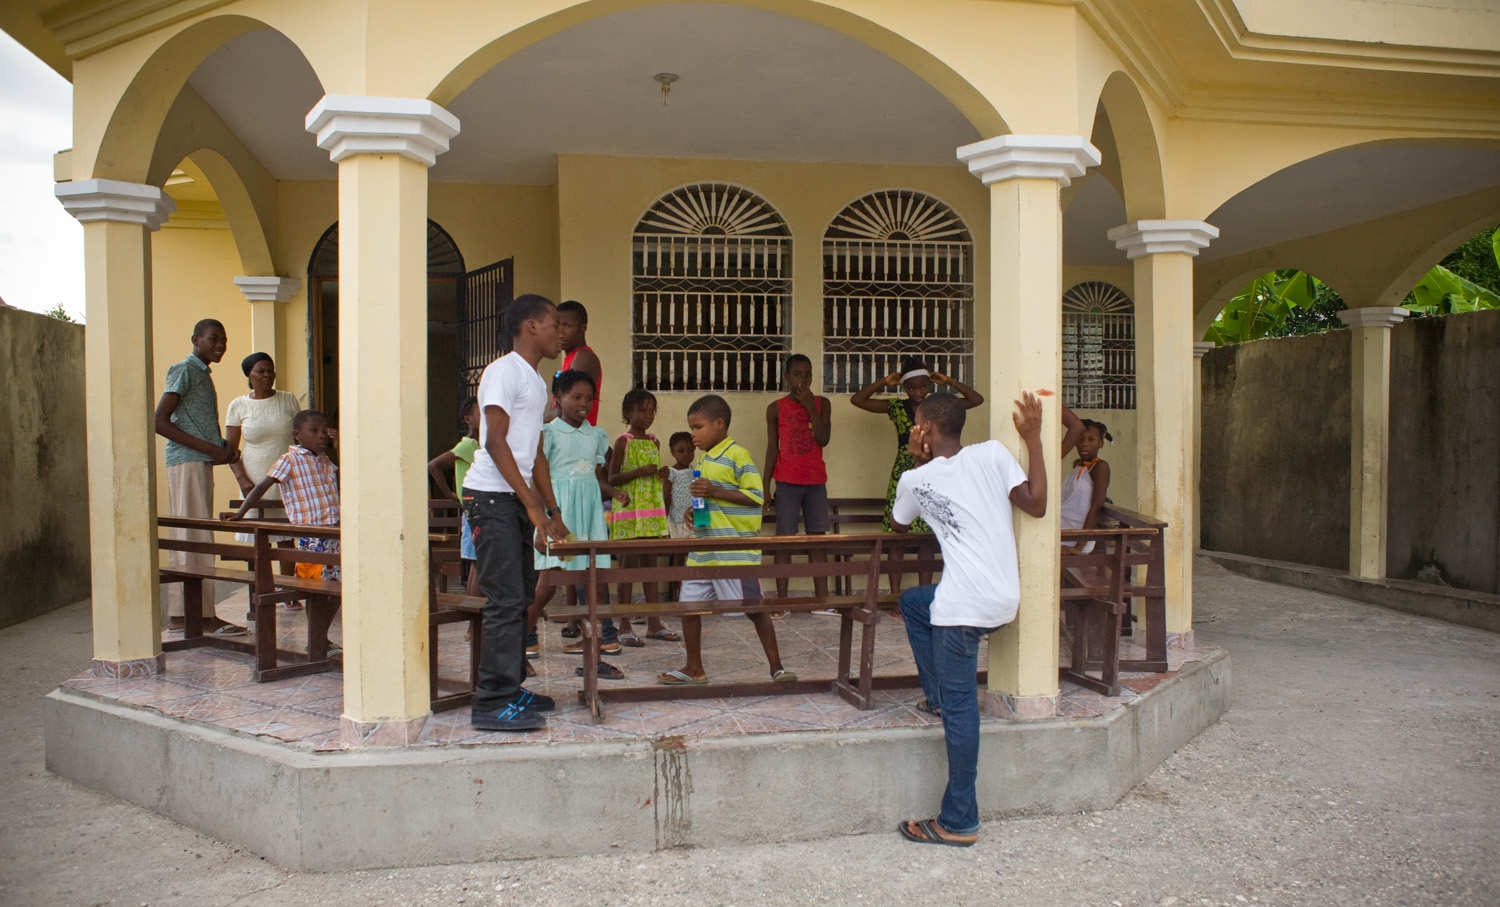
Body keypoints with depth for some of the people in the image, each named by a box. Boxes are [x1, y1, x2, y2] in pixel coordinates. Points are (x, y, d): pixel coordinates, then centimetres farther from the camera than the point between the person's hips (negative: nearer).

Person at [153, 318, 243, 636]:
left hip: (201, 462, 9)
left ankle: (178, 614, 13)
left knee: (184, 539, 9)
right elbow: (160, 422, -16)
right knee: (197, 538, -10)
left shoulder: (203, 374, 21)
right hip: (187, 463, -9)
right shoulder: (183, 371, -8)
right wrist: (210, 448, -18)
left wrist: (224, 449, 7)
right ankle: (204, 616, -9)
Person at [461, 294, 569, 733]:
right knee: (505, 600, -11)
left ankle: (511, 689, 20)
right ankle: (493, 704, -8)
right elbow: (495, 441, -16)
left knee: (521, 597, 11)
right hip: (492, 497, -10)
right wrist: (532, 504, -19)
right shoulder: (504, 371, -9)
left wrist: (551, 512, 18)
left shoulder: (536, 381, 20)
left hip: (518, 500, 10)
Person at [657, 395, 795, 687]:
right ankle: (694, 668, 21)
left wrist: (715, 491, -21)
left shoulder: (737, 455, -11)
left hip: (735, 552, -9)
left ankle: (776, 666, 10)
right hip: (703, 550, 9)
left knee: (754, 608, -2)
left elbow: (757, 497, -16)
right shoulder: (706, 459, 16)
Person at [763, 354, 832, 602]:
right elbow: (772, 448, 4)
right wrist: (765, 486, 0)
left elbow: (823, 439, -6)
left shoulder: (822, 404, 7)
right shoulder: (776, 409, 3)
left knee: (818, 538, 2)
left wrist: (809, 406, -10)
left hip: (816, 481, 2)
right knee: (784, 539, -4)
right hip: (787, 482, -2)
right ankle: (781, 601, 0)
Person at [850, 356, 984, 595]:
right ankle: (895, 595, 3)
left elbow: (977, 399, 2)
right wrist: (883, 382, -8)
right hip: (902, 477, -2)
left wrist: (949, 382, -3)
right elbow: (857, 400, -5)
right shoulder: (896, 407, 2)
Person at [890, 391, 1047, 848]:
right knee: (912, 599, 28)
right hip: (1004, 598, 6)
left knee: (959, 709, -1)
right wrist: (1033, 438, 5)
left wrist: (916, 462, 19)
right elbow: (1036, 505, 1)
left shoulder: (915, 480, 0)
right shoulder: (992, 454, 4)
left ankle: (959, 822, 4)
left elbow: (898, 525, 21)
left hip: (964, 605, -6)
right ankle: (937, 695, 31)